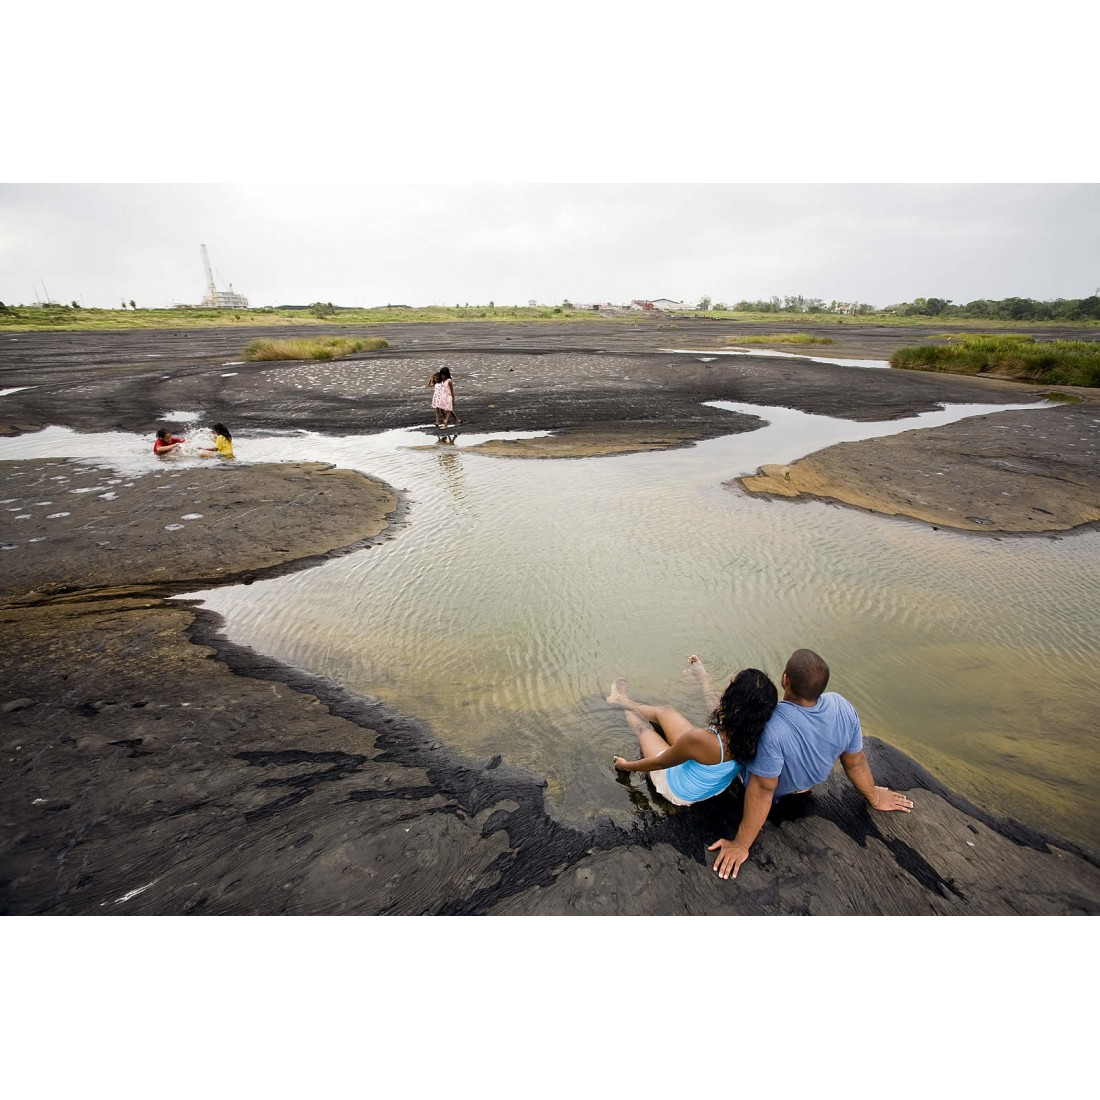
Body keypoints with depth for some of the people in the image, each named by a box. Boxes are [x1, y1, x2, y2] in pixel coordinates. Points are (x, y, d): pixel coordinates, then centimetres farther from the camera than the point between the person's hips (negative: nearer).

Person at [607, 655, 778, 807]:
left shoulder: (700, 739, -44)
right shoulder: (753, 733, -28)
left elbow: (659, 763, -25)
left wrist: (626, 765, -6)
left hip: (679, 792, -4)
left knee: (641, 725, 19)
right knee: (666, 711, 18)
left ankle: (624, 703, 53)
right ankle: (624, 701, 47)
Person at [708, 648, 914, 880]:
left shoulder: (771, 727, -45)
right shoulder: (842, 706, -27)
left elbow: (762, 791, -36)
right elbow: (856, 763, -11)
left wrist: (741, 845, -23)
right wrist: (874, 798, 10)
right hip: (808, 780, 4)